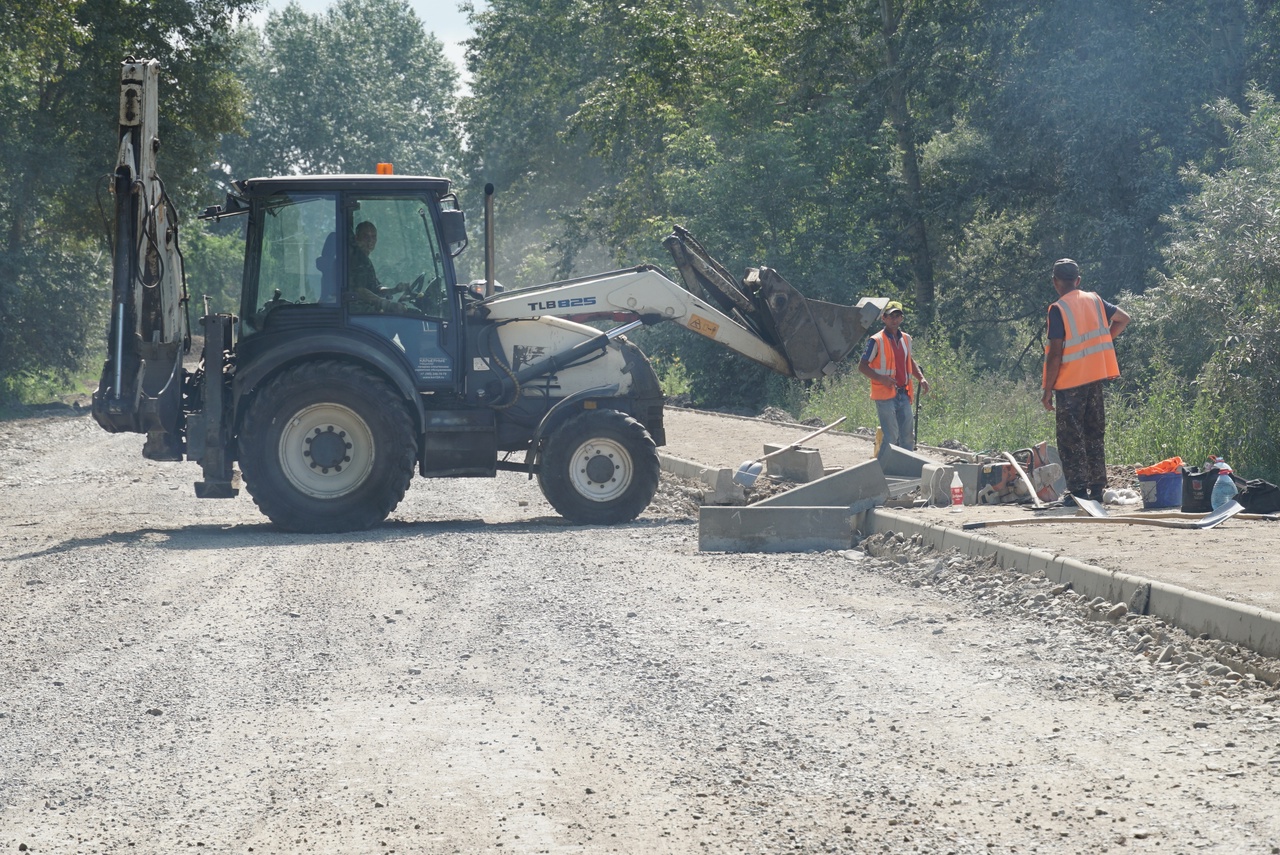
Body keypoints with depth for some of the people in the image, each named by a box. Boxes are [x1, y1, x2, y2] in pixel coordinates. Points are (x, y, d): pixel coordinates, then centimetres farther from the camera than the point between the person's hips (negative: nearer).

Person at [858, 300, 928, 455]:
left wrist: (921, 378, 13)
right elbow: (862, 366, -7)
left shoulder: (906, 339, 13)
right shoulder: (876, 341, -7)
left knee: (907, 436, 8)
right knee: (891, 436, -10)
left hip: (903, 394, 6)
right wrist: (881, 378, -21)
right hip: (885, 395, -6)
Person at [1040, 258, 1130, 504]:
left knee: (1070, 438, 0)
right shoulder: (1094, 301, 6)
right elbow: (1123, 319, 16)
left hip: (1070, 383, -6)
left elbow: (1056, 353, -16)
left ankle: (1078, 490, -4)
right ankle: (1097, 489, 13)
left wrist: (1047, 390, -11)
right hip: (1095, 378, 6)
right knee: (1095, 436, 12)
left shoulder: (1058, 309, -13)